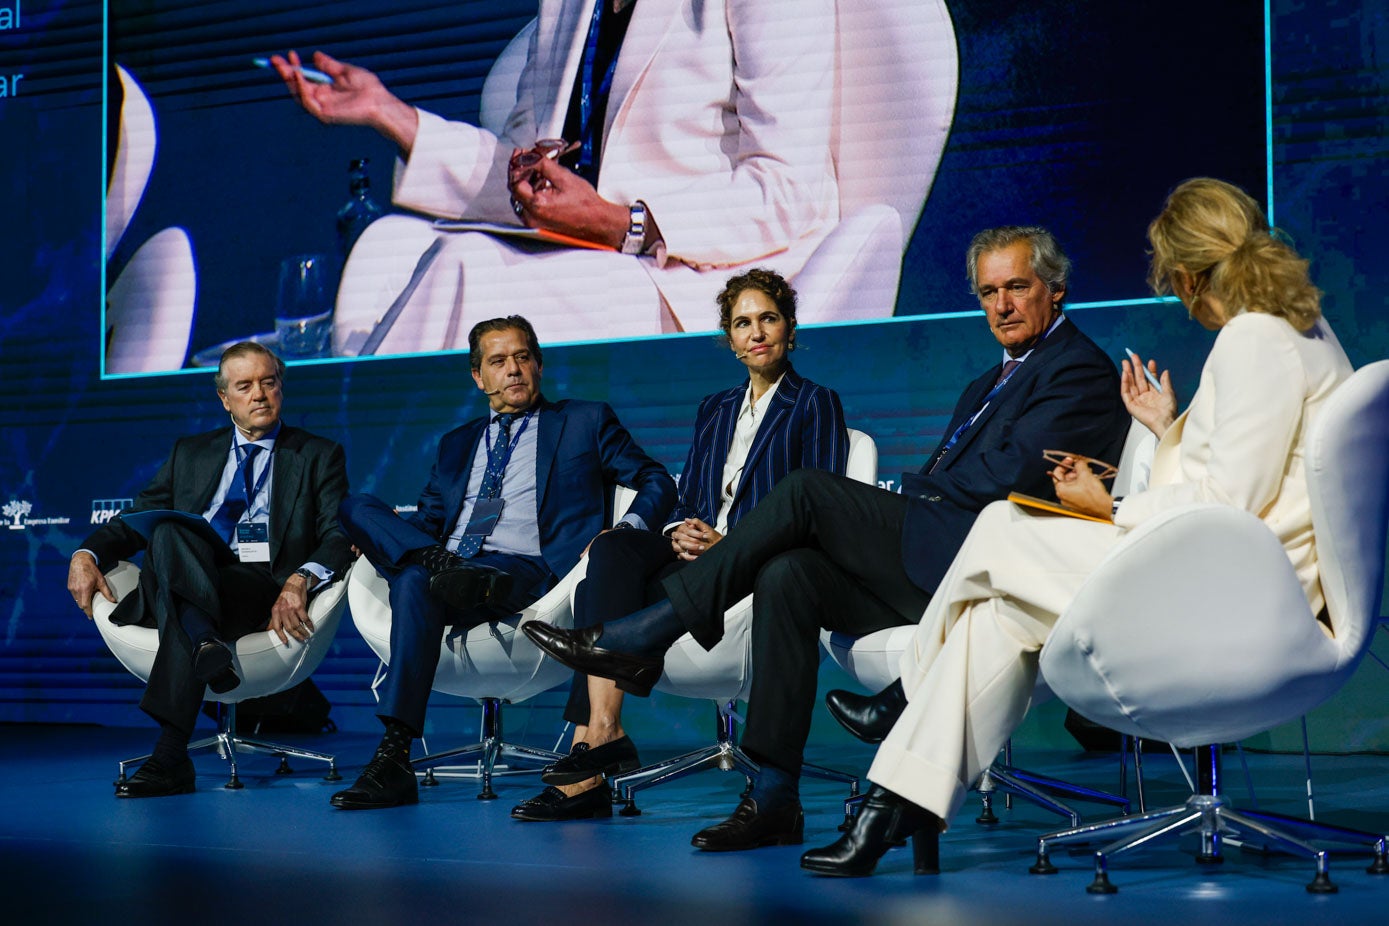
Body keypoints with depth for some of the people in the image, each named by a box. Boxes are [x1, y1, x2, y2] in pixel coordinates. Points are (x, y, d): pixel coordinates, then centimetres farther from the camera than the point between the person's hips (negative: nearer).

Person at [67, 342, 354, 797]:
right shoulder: (191, 454, 27)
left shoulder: (319, 456, 17)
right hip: (187, 585, 3)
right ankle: (206, 645, -53)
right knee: (166, 529, -33)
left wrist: (301, 580, -20)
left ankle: (170, 755, -47)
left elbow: (340, 537, 3)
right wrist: (87, 554, -3)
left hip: (267, 588, -3)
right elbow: (133, 519, 20)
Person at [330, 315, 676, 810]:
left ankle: (394, 759, -44)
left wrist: (626, 530, -10)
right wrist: (386, 535, 0)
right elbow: (430, 516, 24)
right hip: (448, 560, 5)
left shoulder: (586, 421, 18)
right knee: (356, 505, -19)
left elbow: (656, 481, 12)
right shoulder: (458, 443, 31)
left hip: (525, 570, -5)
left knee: (414, 581, -37)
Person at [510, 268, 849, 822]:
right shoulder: (714, 409, 26)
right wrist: (679, 532, -5)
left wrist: (728, 543, -15)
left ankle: (596, 732, -31)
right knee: (612, 549, -27)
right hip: (697, 552, 6)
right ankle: (600, 731, -34)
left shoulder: (816, 406, 7)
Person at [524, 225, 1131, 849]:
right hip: (936, 568, 8)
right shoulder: (989, 384, 29)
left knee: (806, 492, -17)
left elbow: (1004, 480, -14)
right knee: (788, 575, -15)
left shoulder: (1081, 371, -2)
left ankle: (640, 639, -13)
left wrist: (905, 491, -1)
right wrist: (890, 503, -1)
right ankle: (773, 799, -17)